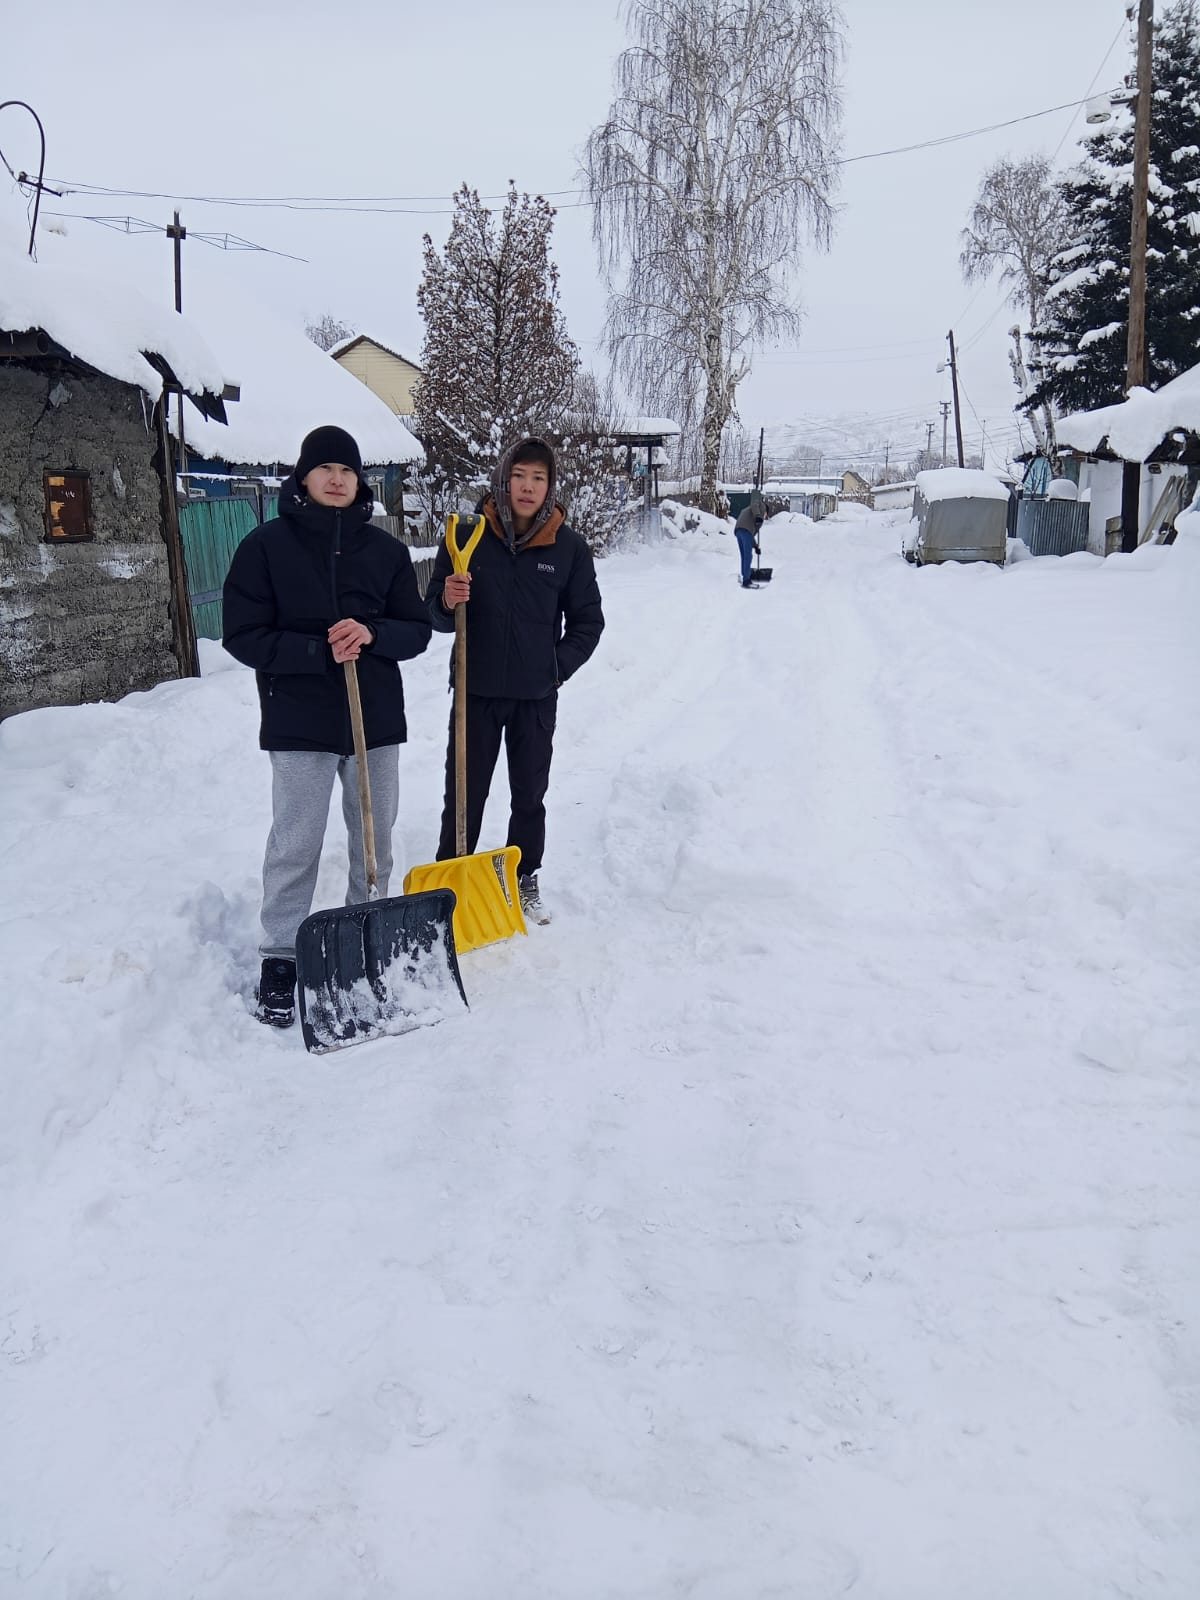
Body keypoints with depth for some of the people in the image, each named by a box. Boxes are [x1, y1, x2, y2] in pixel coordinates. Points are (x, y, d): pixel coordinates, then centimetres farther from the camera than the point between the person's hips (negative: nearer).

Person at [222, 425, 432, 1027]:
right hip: (300, 724, -3)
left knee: (376, 840, 12)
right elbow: (244, 636, -8)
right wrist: (321, 651, -20)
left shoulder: (385, 549, 5)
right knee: (296, 846, 0)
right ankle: (279, 960, 11)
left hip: (377, 718, 3)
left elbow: (416, 630, 5)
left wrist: (371, 635, -16)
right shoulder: (266, 545, -4)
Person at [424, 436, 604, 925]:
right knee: (464, 793, 6)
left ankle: (525, 881, 29)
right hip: (477, 691, -1)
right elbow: (433, 613, 0)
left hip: (536, 697, 1)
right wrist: (448, 602, -22)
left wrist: (557, 669, -2)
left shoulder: (568, 546, -3)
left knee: (530, 795, 13)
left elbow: (587, 620, 7)